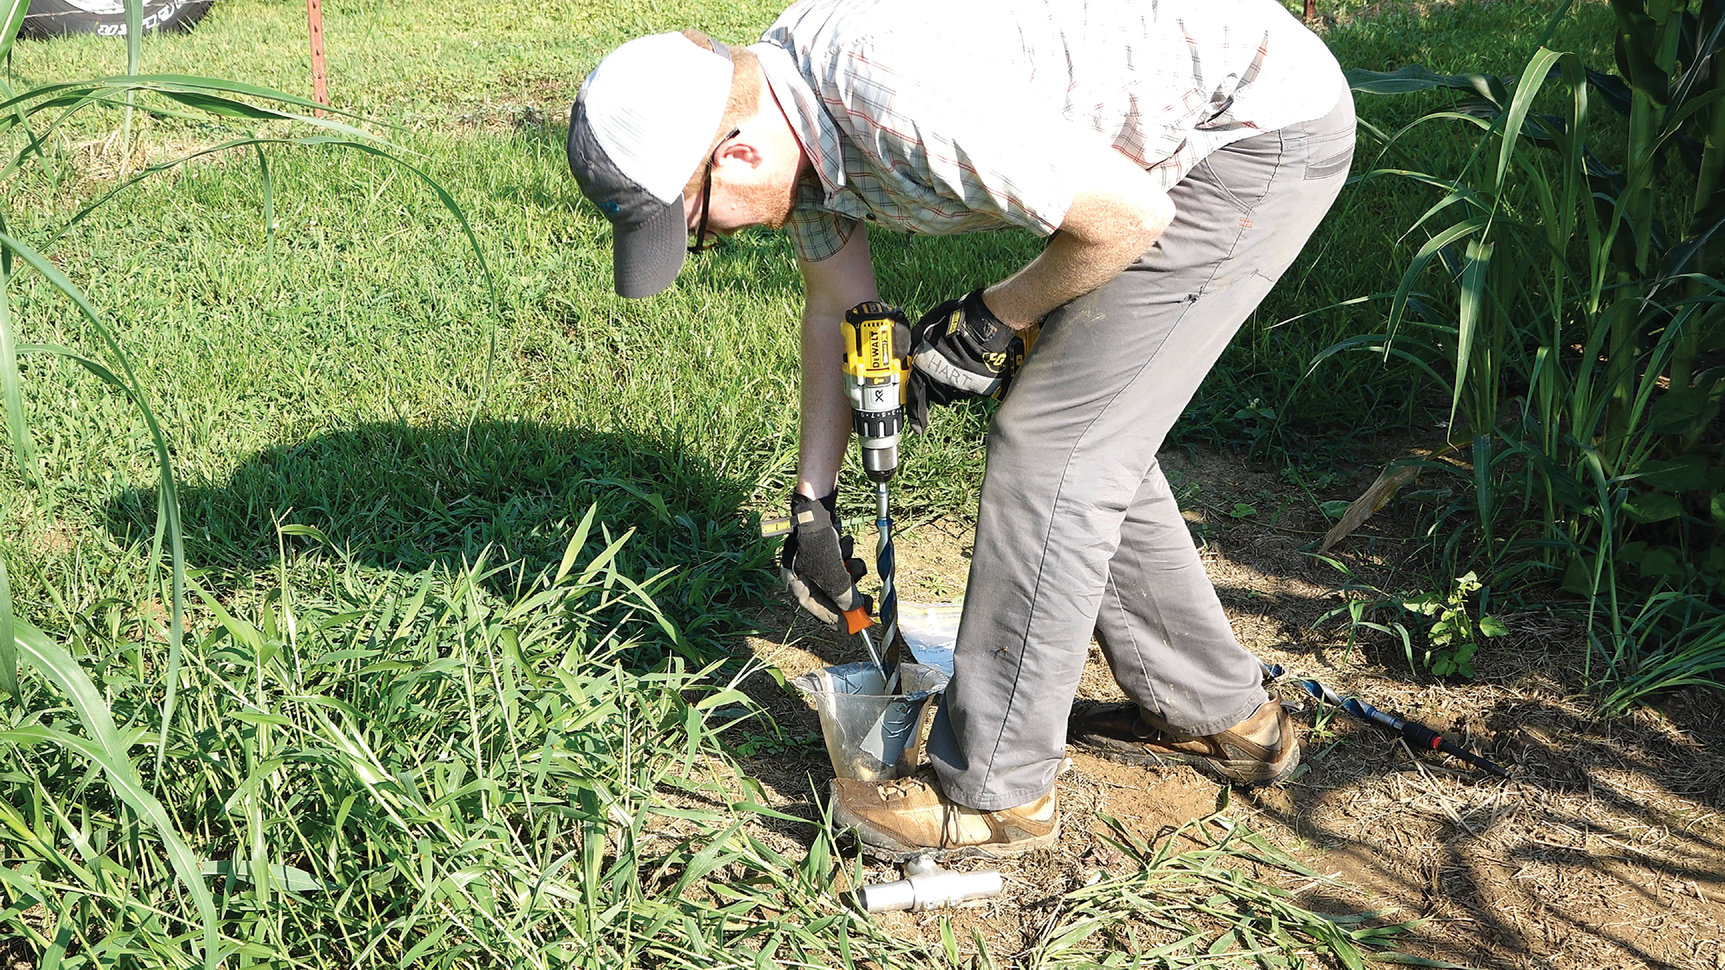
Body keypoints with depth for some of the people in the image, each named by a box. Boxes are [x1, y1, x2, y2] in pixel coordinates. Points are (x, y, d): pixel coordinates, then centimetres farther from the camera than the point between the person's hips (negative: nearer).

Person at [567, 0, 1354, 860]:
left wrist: (988, 322, -9)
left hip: (1267, 126, -9)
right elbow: (837, 308, 14)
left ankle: (992, 790, 3)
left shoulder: (894, 90, -32)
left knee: (1050, 447, -10)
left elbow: (1128, 215, -24)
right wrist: (812, 504, 17)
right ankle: (1214, 712, 30)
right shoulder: (785, 113, -1)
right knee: (1088, 440, 14)